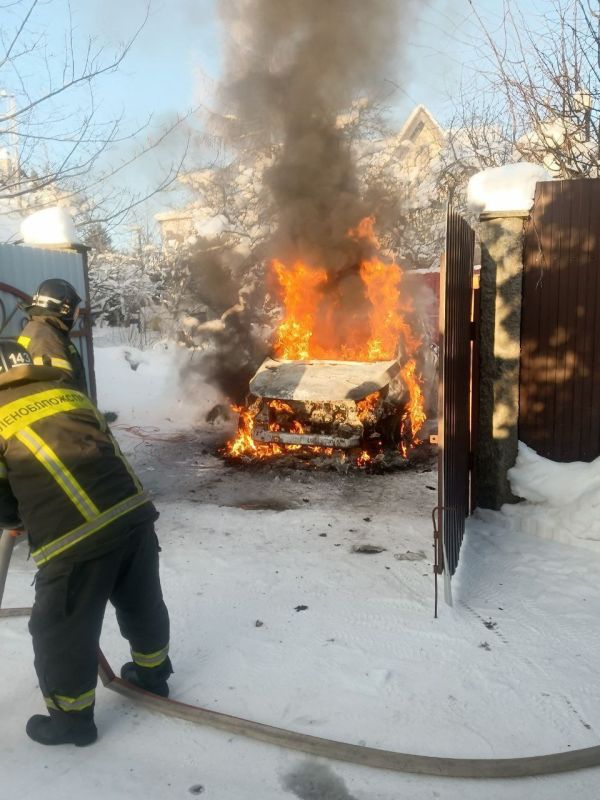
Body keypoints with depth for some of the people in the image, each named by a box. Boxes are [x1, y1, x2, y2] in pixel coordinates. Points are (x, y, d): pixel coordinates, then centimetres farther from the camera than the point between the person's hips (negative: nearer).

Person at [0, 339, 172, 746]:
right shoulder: (72, 394, 17)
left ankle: (71, 719, 36)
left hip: (76, 538, -6)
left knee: (61, 631, 17)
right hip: (134, 512, 6)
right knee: (142, 603, 27)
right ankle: (152, 674, 50)